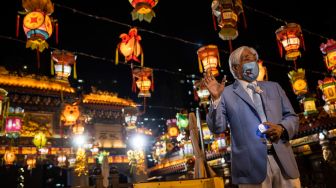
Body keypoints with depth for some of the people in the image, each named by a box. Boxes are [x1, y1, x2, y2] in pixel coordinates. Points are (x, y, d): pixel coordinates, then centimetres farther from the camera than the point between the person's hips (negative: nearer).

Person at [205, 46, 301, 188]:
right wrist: (216, 98, -17)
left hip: (284, 161, 4)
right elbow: (217, 128, -5)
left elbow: (292, 117, 13)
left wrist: (282, 128, -8)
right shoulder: (226, 93, 1)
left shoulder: (274, 87, 16)